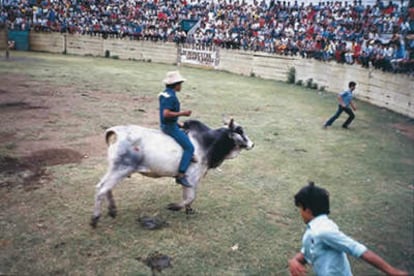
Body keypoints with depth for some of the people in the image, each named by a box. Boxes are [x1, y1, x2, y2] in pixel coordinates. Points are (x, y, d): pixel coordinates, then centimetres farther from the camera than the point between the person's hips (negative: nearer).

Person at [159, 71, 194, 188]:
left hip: (166, 125, 11)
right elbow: (166, 114, -29)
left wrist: (178, 123, 17)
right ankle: (181, 175, -14)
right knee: (189, 147, -11)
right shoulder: (170, 96, -20)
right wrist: (182, 113, -22)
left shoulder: (165, 93, 11)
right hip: (170, 127, -11)